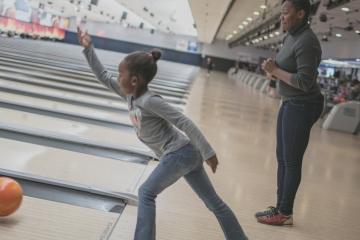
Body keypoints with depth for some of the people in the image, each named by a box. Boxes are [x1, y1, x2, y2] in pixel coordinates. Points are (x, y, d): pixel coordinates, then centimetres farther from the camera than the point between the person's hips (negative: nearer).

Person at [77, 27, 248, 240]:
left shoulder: (150, 101, -21)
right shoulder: (131, 94, 4)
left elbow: (185, 123, -23)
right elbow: (103, 76, 14)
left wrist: (208, 153, -23)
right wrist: (88, 47, 9)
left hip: (179, 154, -9)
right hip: (185, 153, 9)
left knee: (147, 193, -1)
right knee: (213, 200, 13)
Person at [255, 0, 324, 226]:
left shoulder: (307, 43, -21)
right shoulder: (292, 36, 9)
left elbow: (305, 83, -26)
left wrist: (275, 71, -18)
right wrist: (274, 66, -2)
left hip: (302, 107, -10)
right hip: (289, 104, 10)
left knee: (291, 162, -1)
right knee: (282, 158, 16)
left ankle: (285, 213, 11)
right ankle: (281, 207, 27)